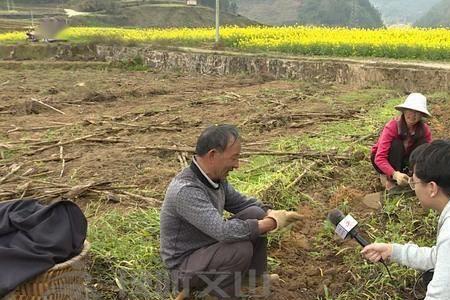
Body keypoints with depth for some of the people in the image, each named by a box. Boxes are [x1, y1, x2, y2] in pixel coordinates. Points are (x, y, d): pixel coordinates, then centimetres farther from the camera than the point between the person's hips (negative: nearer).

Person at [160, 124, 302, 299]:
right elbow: (223, 231, -39)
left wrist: (273, 214, -9)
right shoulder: (186, 190, -33)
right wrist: (272, 223, -27)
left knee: (254, 214, -3)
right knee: (241, 249, -30)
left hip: (210, 245, 8)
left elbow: (241, 203, 9)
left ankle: (257, 279, 11)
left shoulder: (215, 176, -5)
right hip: (184, 266, -8)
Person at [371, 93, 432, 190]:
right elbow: (380, 158, -37)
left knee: (423, 143, -20)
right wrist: (395, 174, -53)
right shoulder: (392, 126, -30)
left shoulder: (424, 130, -17)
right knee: (396, 144, -32)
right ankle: (389, 179, -26)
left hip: (402, 159, 4)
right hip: (383, 159, -3)